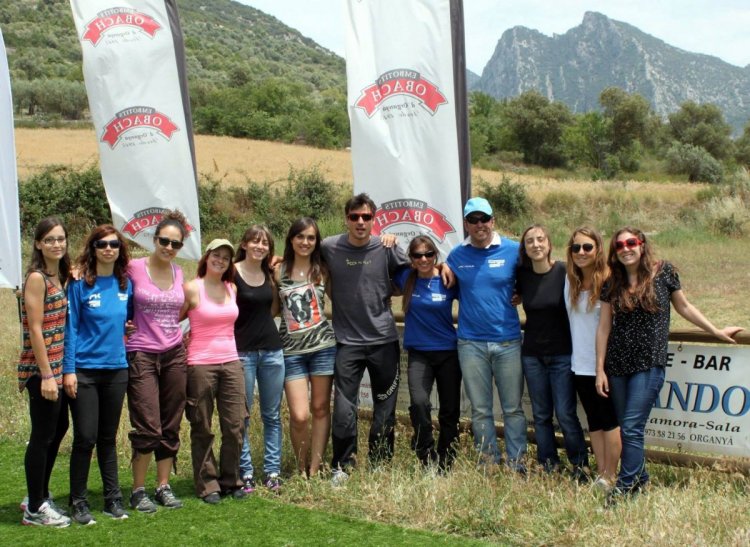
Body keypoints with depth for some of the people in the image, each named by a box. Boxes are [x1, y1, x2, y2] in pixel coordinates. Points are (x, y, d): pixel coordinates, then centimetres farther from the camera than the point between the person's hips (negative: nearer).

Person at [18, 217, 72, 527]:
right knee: (43, 435, 0)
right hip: (40, 370, -9)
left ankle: (39, 496, 32)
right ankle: (34, 510, 12)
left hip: (57, 367, 9)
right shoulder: (36, 278, -14)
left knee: (58, 428, 18)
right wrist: (46, 375, -19)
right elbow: (35, 329, -18)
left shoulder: (59, 276, 10)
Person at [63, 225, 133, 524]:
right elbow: (70, 327, -7)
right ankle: (78, 502, 10)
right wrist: (68, 370, -11)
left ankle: (113, 498, 20)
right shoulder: (80, 283, -6)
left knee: (108, 438, 12)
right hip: (85, 371, -4)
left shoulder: (125, 284, 6)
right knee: (85, 437, -3)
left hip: (116, 369, 4)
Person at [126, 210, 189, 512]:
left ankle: (163, 486, 19)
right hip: (142, 355, -5)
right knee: (148, 428, -7)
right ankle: (138, 490, 8)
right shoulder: (134, 268, -7)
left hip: (174, 354, 5)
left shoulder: (178, 272, 8)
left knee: (170, 428, 8)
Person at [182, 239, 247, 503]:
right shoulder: (192, 288, -7)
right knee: (202, 429, 4)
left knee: (235, 426, 4)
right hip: (200, 365, -5)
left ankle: (230, 480, 19)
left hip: (231, 363, 5)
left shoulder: (232, 289, 10)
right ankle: (207, 484, 15)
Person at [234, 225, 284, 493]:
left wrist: (277, 278, 6)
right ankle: (245, 472, 10)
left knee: (272, 415, 8)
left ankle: (273, 471, 15)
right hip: (242, 351, -5)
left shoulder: (270, 274, 9)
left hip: (272, 350, 5)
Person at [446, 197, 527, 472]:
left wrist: (508, 301, -4)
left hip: (508, 341, -1)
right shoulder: (457, 255, 4)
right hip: (471, 343, 1)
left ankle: (517, 463, 15)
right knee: (480, 410, 8)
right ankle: (490, 462, 19)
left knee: (513, 408, 4)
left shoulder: (513, 250, -1)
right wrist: (475, 304, 3)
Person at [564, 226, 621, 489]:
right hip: (580, 364, 6)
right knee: (593, 420, 12)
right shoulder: (569, 280, 4)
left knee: (609, 420, 5)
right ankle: (601, 472, 21)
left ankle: (610, 476, 14)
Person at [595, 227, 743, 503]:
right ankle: (640, 478, 24)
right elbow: (604, 327, 6)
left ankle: (625, 486, -1)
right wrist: (600, 369, 3)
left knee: (632, 428, -10)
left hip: (649, 364, -3)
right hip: (617, 365, 4)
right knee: (626, 428, 9)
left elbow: (684, 307, 12)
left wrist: (716, 331, 15)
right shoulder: (612, 283, 5)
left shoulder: (663, 272, -1)